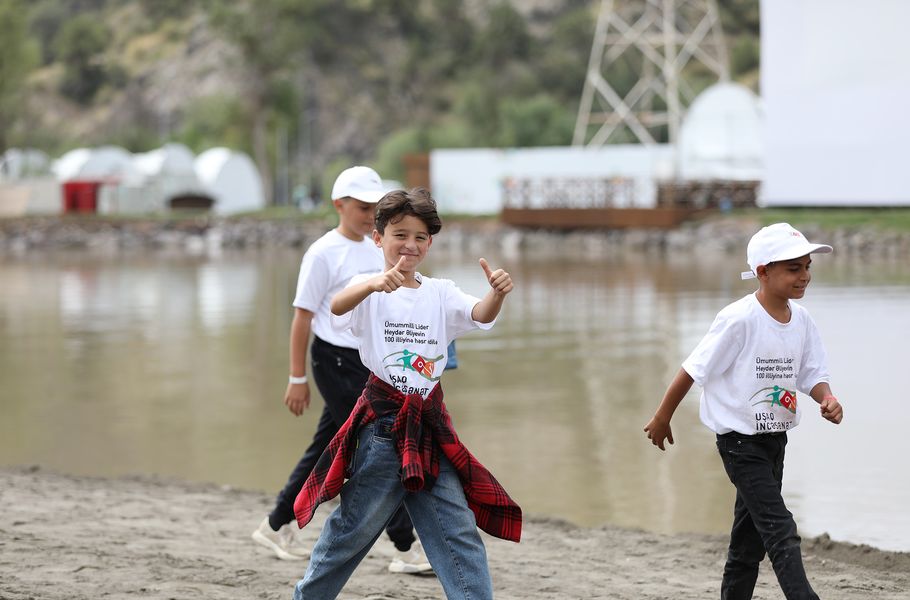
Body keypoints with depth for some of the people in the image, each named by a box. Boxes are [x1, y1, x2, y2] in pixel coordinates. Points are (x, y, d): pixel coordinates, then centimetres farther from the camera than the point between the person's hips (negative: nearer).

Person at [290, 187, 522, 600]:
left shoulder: (440, 294, 8)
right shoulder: (370, 291, -5)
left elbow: (480, 316, -10)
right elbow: (338, 306, -28)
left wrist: (497, 294, -34)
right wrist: (374, 284, -49)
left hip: (429, 428, 4)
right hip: (381, 425, -4)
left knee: (460, 532, 1)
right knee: (353, 528, 5)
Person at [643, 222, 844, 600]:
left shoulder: (801, 320, 2)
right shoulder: (739, 319, -19)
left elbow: (813, 374, 7)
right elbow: (693, 369, -12)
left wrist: (827, 400, -17)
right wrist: (662, 419, -5)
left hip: (774, 439, 7)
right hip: (740, 441, -7)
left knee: (751, 535, 16)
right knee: (780, 531, -16)